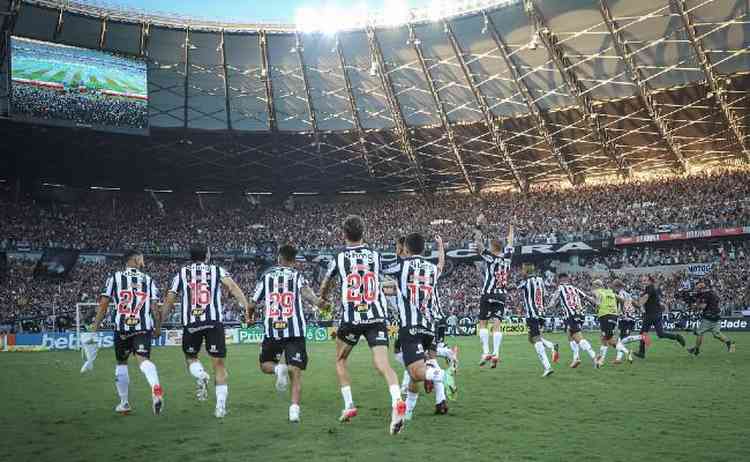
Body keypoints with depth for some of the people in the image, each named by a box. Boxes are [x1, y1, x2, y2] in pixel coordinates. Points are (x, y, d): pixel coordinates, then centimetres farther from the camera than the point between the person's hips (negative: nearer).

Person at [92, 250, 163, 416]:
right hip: (144, 327, 0)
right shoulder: (148, 280, 10)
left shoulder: (114, 278, 8)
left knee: (121, 363, 17)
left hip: (122, 327, 0)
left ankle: (124, 403, 24)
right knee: (143, 359, -11)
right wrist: (158, 326, 16)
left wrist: (94, 328, 7)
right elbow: (154, 307, 5)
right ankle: (156, 388, -40)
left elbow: (103, 304, 2)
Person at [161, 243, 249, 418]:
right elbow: (232, 287, -8)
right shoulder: (217, 270, 10)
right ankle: (221, 405, -3)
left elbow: (169, 301, 13)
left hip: (190, 323, 1)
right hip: (214, 322, -1)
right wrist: (247, 307, -16)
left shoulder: (181, 274, 14)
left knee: (190, 357, 23)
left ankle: (200, 376, -9)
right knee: (218, 363, 5)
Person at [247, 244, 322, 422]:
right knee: (295, 371, 4)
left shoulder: (266, 275, 11)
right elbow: (304, 291, -14)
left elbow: (253, 303, 16)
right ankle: (294, 407, -14)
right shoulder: (297, 275, 8)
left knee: (265, 365, 20)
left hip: (271, 329, 1)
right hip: (295, 330, -1)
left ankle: (278, 369, -13)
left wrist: (248, 314, 34)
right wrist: (318, 302, -14)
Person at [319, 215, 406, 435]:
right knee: (382, 363, -8)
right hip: (377, 316, 1)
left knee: (341, 360, 21)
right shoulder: (375, 255, 8)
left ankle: (349, 405, 18)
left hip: (351, 318, -1)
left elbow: (325, 287, 21)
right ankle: (397, 400, -32)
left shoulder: (339, 258, 3)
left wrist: (323, 298, 44)